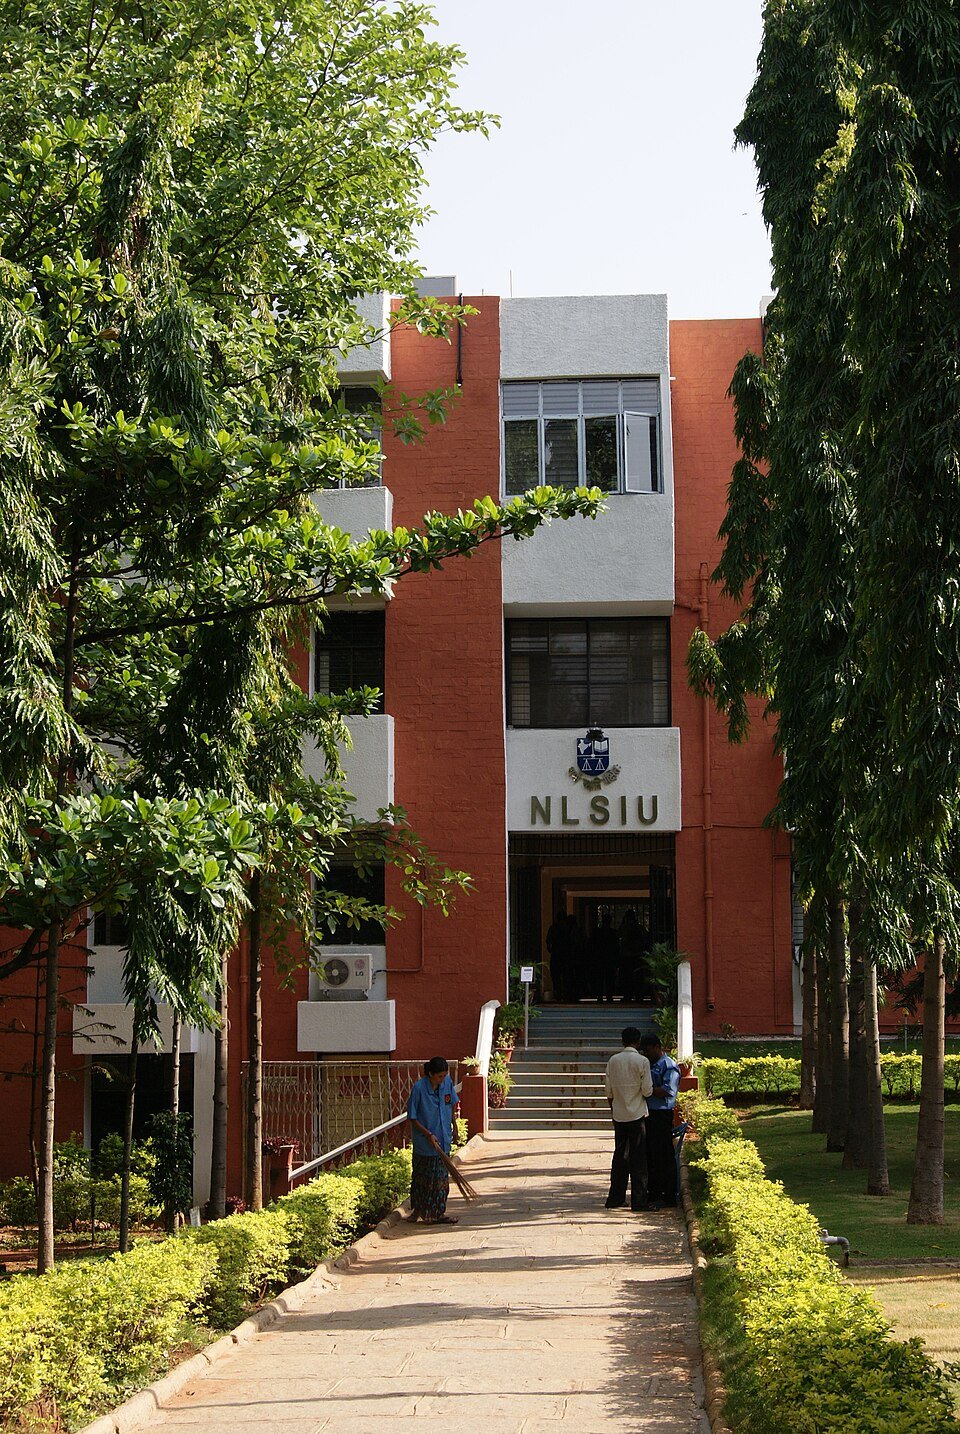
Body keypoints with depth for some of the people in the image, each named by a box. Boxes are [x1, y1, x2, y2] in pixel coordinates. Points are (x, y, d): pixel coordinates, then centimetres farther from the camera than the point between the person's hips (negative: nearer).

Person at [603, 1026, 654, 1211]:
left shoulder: (613, 1060, 3)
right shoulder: (642, 1061, -11)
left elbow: (609, 1090, 6)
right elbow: (647, 1090, -11)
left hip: (619, 1115, 4)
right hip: (637, 1115, -4)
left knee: (619, 1155, 12)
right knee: (638, 1158, -1)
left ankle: (615, 1198, 13)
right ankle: (639, 1200, -1)